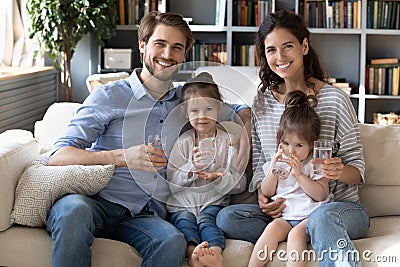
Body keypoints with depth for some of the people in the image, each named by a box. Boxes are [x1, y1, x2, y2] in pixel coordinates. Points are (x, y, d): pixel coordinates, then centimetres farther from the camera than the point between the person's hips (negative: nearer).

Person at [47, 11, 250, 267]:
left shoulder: (186, 100, 19)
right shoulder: (109, 95, 5)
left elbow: (241, 110, 32)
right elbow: (58, 156, -4)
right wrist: (123, 157, -18)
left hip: (144, 214, 3)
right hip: (98, 202, -2)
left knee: (173, 242, -33)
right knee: (73, 208, -39)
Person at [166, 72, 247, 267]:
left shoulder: (228, 141, 9)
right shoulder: (183, 141, 12)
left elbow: (240, 183, 3)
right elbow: (171, 181, 2)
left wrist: (218, 178, -16)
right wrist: (191, 167, -15)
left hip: (213, 202, -1)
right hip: (181, 203, 2)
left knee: (206, 219, -31)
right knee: (184, 221, -29)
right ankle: (193, 250, -54)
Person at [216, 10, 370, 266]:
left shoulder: (335, 99, -5)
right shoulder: (262, 102, 7)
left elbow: (358, 169, -3)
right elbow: (259, 161, 12)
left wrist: (340, 172, -27)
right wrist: (262, 194, -8)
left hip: (340, 205, -5)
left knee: (322, 217, -41)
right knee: (227, 217, -23)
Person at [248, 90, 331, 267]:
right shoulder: (278, 162, 14)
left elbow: (320, 194, -9)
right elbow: (266, 193, 13)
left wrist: (299, 175, -17)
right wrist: (273, 171, -4)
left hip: (310, 215, -3)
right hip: (285, 215, 3)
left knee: (295, 233, -32)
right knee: (272, 228, -27)